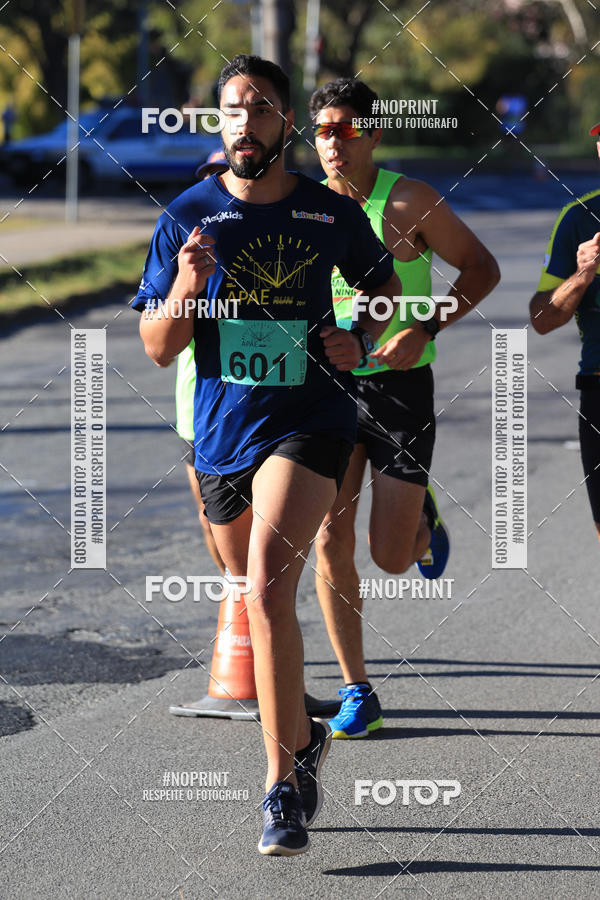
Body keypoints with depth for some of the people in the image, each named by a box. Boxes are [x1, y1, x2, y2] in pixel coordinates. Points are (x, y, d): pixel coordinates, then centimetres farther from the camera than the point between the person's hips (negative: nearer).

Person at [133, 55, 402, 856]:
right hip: (222, 429, 3)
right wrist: (186, 291, -18)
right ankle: (301, 738, 41)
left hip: (310, 421, -3)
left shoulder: (333, 213, 1)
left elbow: (384, 287, 21)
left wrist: (361, 338, 0)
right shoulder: (188, 217, 1)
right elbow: (158, 348, 1)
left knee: (268, 587, -22)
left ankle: (283, 786, -20)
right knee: (259, 596, 16)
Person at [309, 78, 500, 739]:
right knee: (329, 543, -7)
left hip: (400, 386, -3)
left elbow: (481, 268, -3)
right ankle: (357, 693, 4)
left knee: (391, 557, -2)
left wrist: (424, 330, -16)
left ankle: (422, 518, 36)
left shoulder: (409, 202, -10)